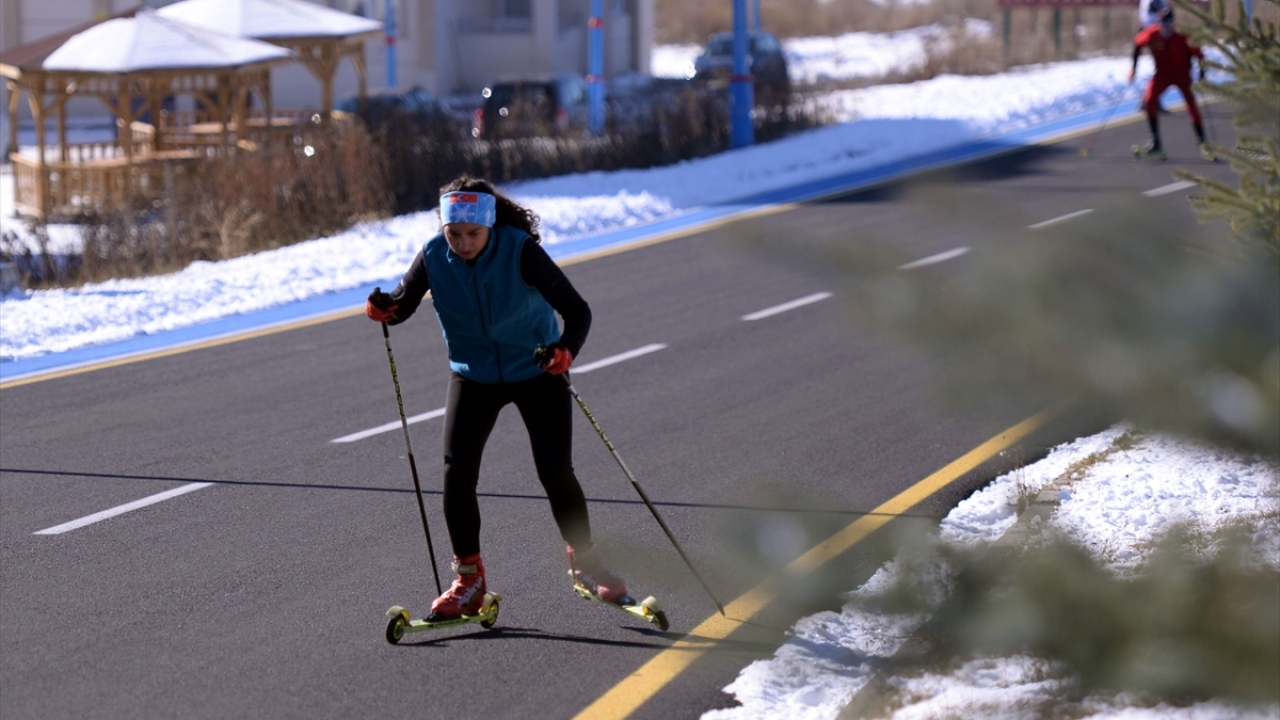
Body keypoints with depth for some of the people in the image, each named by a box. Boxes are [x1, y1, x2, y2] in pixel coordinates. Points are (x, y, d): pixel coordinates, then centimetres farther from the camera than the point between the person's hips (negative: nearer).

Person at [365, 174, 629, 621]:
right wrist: (382, 309, -29)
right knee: (457, 475, -8)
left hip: (537, 372, -2)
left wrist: (566, 349, -46)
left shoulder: (520, 251, -25)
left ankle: (584, 562, 20)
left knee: (556, 473, -6)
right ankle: (469, 581, 9)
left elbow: (576, 309, -26)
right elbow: (403, 305, -5)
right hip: (473, 377, 3)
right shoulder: (434, 257, -16)